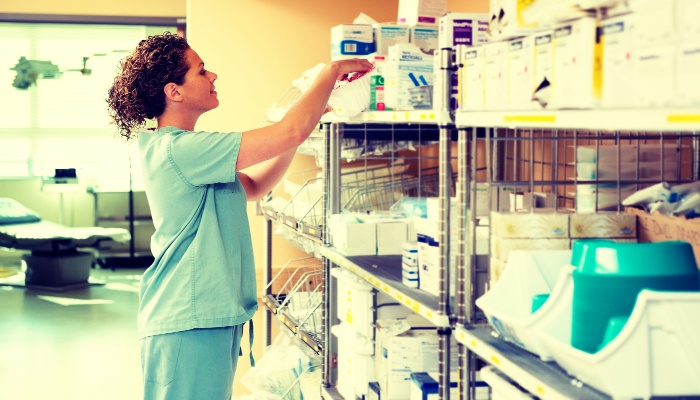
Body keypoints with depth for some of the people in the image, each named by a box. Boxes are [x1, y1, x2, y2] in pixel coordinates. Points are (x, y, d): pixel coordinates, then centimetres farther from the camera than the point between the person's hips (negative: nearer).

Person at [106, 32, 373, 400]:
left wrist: (307, 119, 12)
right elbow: (291, 132, -23)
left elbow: (252, 185, 20)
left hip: (211, 316, 10)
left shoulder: (167, 148, 15)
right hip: (187, 324, -10)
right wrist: (331, 71, -8)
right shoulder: (178, 149, -18)